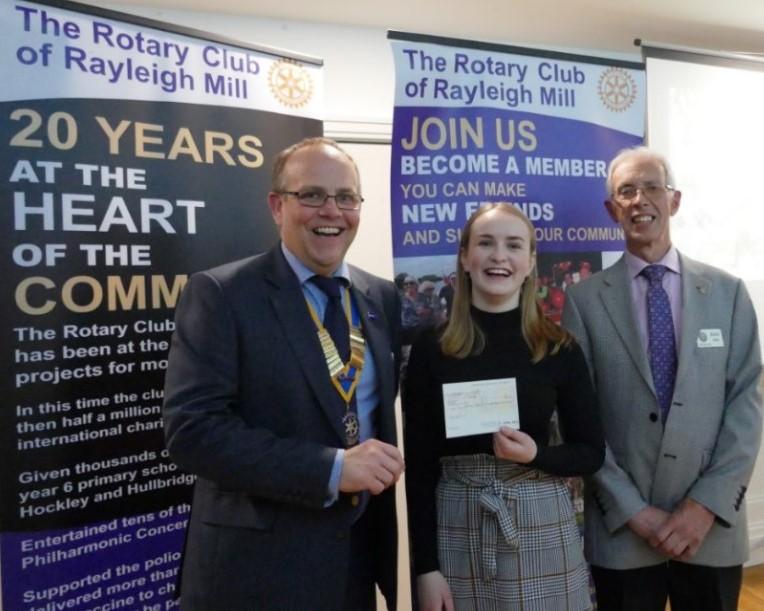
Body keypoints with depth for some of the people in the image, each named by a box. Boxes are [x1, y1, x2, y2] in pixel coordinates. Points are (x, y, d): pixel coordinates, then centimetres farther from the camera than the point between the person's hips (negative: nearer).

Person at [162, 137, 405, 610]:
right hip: (258, 564, -5)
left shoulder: (383, 298, 4)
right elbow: (192, 429, -20)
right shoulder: (221, 294, -13)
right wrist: (332, 468, -24)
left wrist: (378, 466, -3)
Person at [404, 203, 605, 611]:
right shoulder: (431, 347, -5)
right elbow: (419, 464, -3)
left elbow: (591, 452, 3)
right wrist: (425, 566, -5)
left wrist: (536, 455, -16)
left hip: (542, 527, 1)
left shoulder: (559, 347, -3)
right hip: (457, 530, 0)